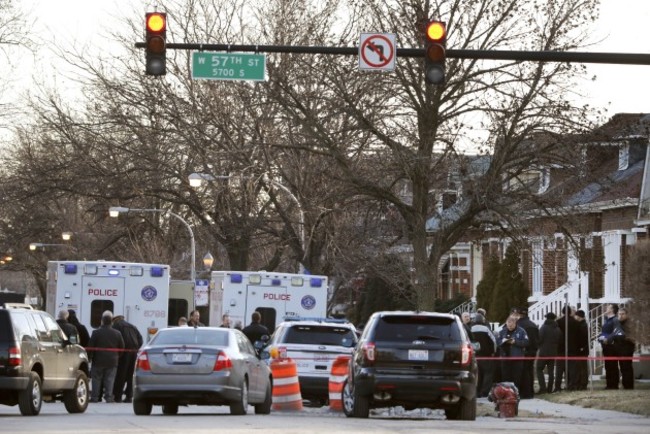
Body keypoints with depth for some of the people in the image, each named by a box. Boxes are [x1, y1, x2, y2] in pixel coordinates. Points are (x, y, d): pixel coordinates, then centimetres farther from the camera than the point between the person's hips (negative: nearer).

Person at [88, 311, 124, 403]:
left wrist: (89, 357, 4)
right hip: (112, 361, 2)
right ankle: (109, 397, -2)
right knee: (109, 379, 4)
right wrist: (117, 356, 20)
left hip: (98, 361, -2)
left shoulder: (96, 332, -8)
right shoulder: (117, 334, 0)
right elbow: (122, 347, 7)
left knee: (96, 379, 5)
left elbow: (90, 347, -7)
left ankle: (94, 397, 5)